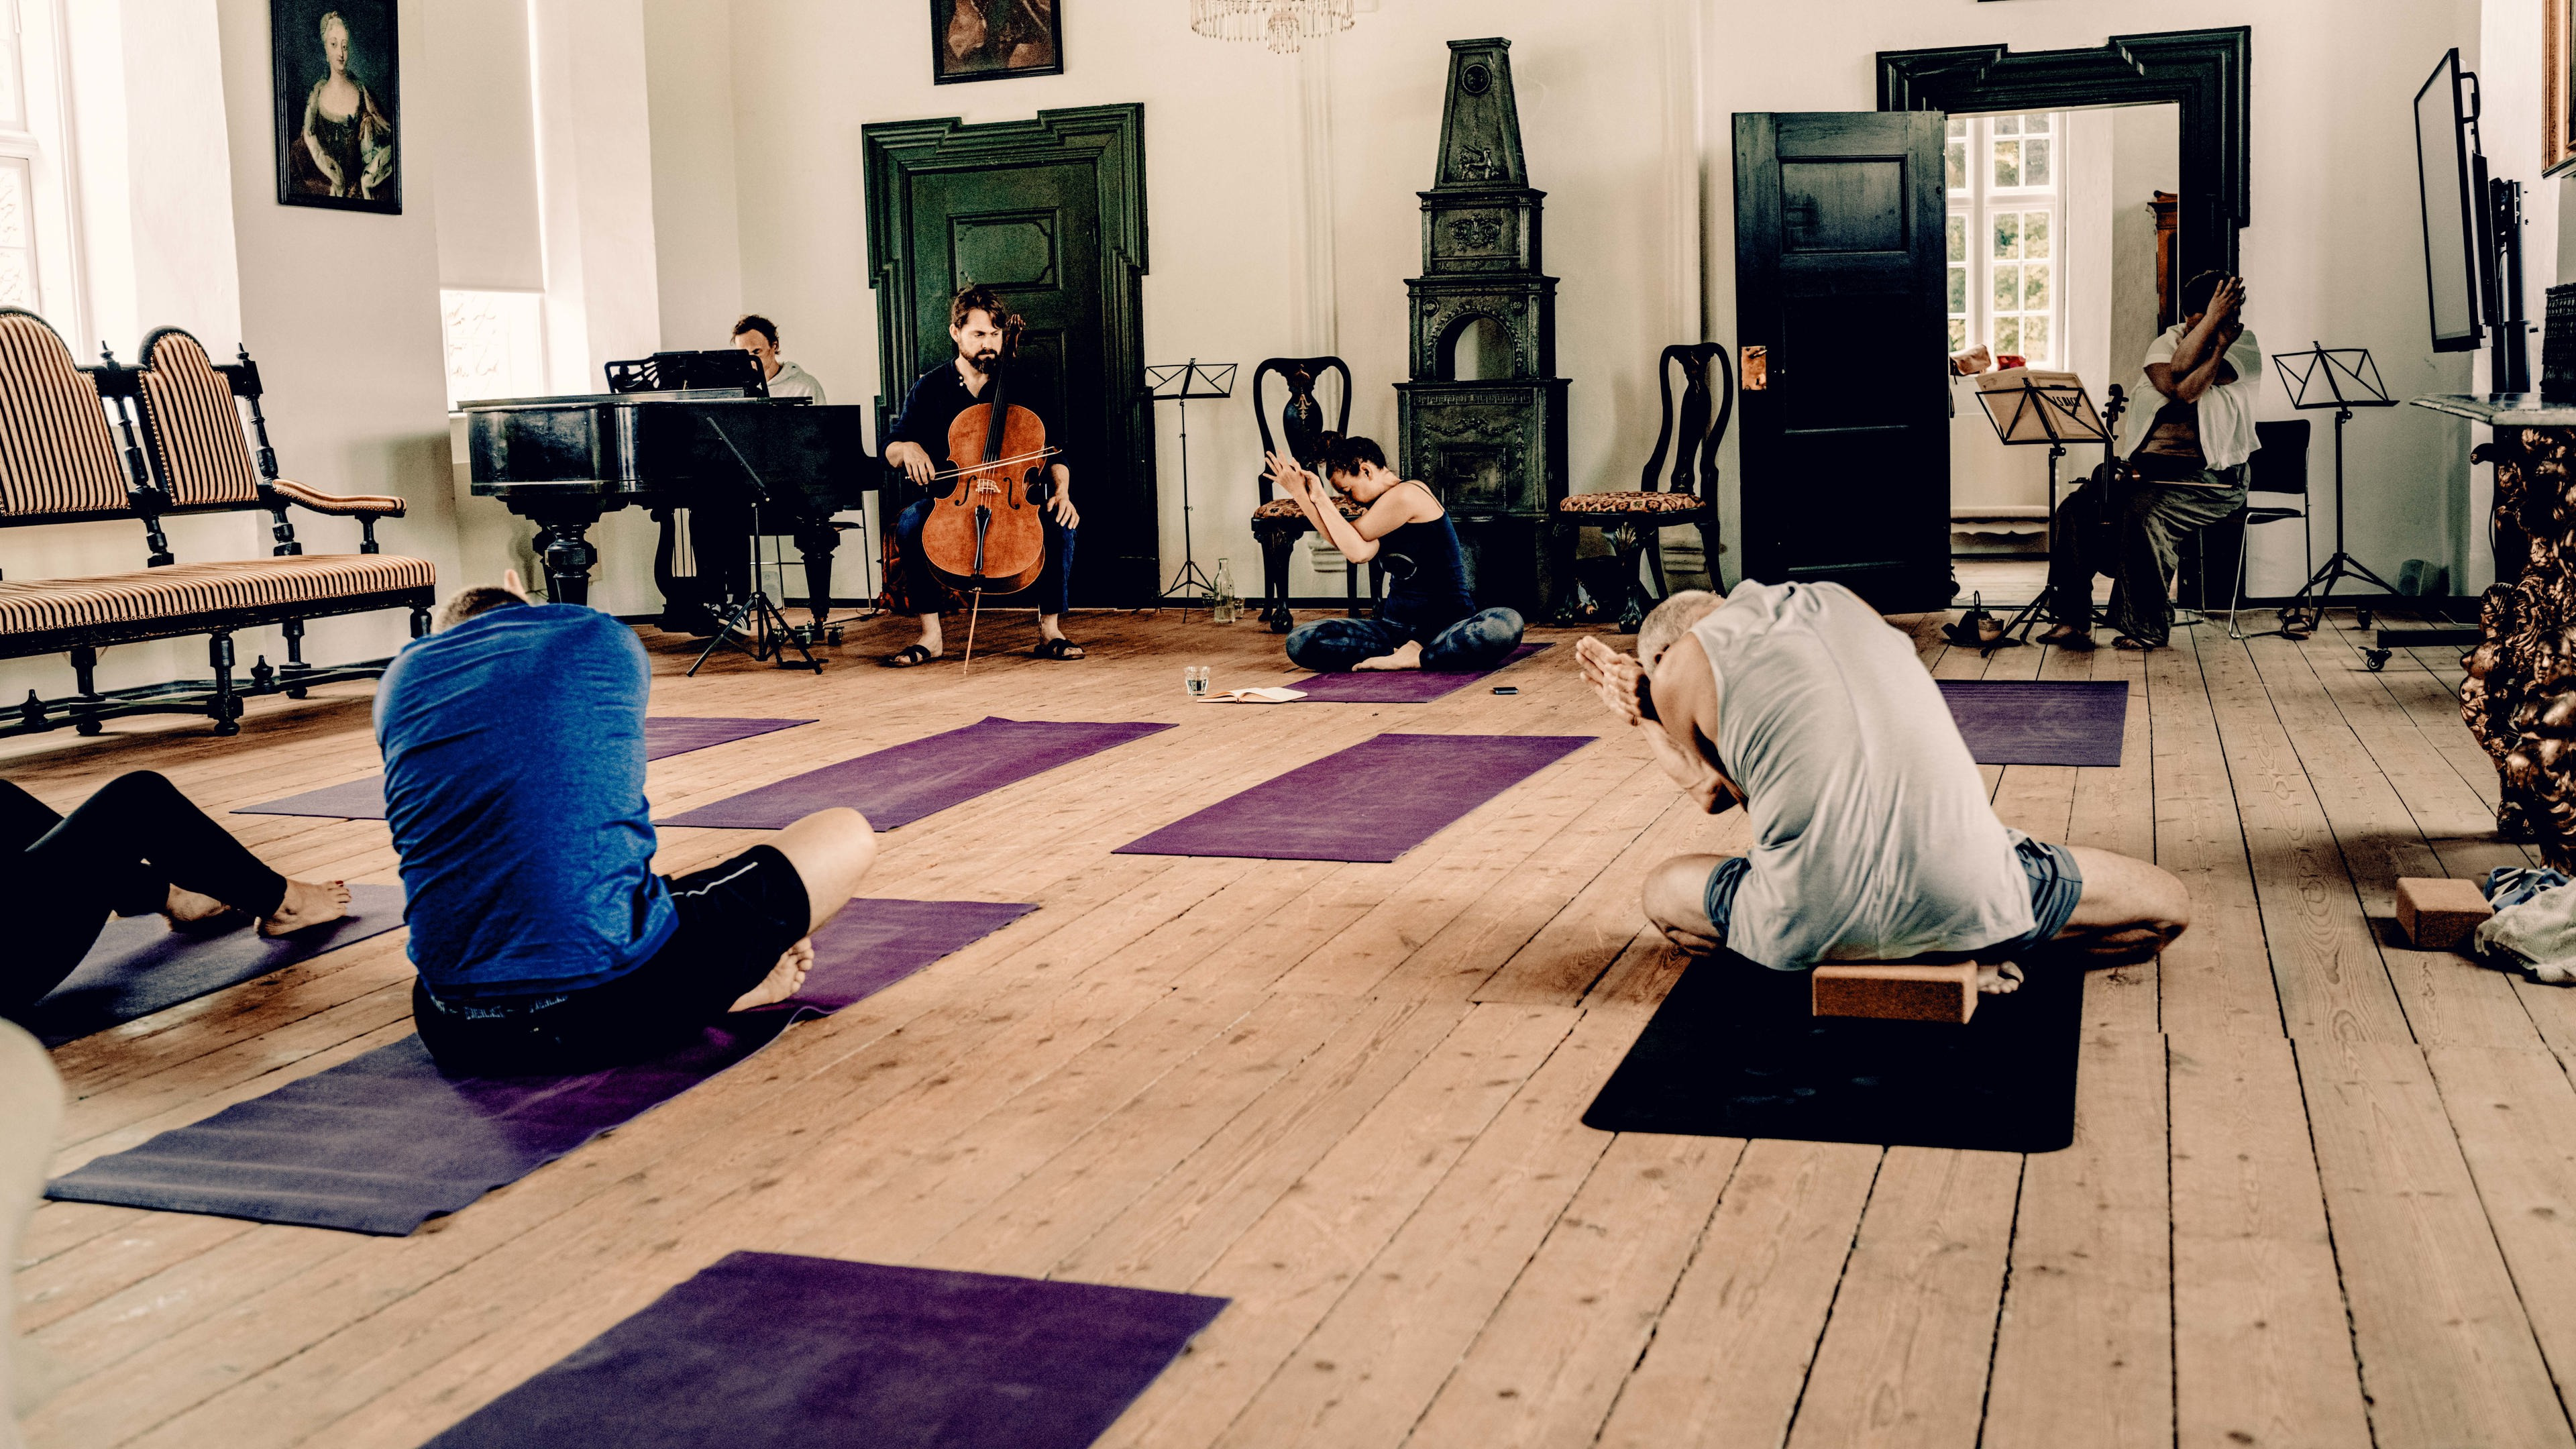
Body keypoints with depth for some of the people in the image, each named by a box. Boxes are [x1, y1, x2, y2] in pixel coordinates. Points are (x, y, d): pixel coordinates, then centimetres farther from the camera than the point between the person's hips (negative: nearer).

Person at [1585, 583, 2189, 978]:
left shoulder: (1681, 668, 9)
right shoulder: (1842, 602, 24)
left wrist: (1647, 720, 35)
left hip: (1814, 931, -2)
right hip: (1961, 903, 2)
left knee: (1664, 891, 31)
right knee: (2167, 909, 27)